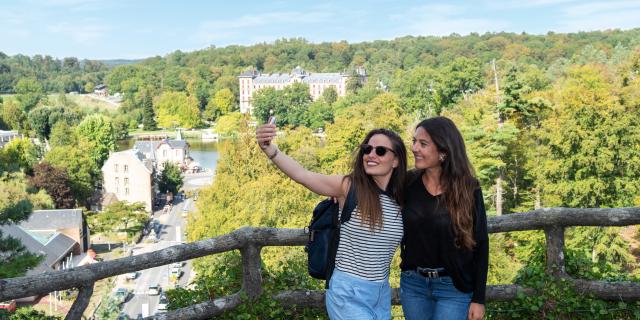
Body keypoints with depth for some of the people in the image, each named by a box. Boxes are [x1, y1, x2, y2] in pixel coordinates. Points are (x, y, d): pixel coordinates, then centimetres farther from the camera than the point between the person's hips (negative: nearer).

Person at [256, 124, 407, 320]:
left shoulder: (400, 201, 2)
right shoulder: (349, 186, -10)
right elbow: (301, 175, -24)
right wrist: (269, 148, -38)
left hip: (382, 295, 5)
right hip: (348, 294, -5)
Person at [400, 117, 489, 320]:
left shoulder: (468, 189, -10)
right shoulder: (407, 183, -4)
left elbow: (480, 245, -6)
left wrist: (478, 298, -6)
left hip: (454, 287, -3)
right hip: (412, 284, 3)